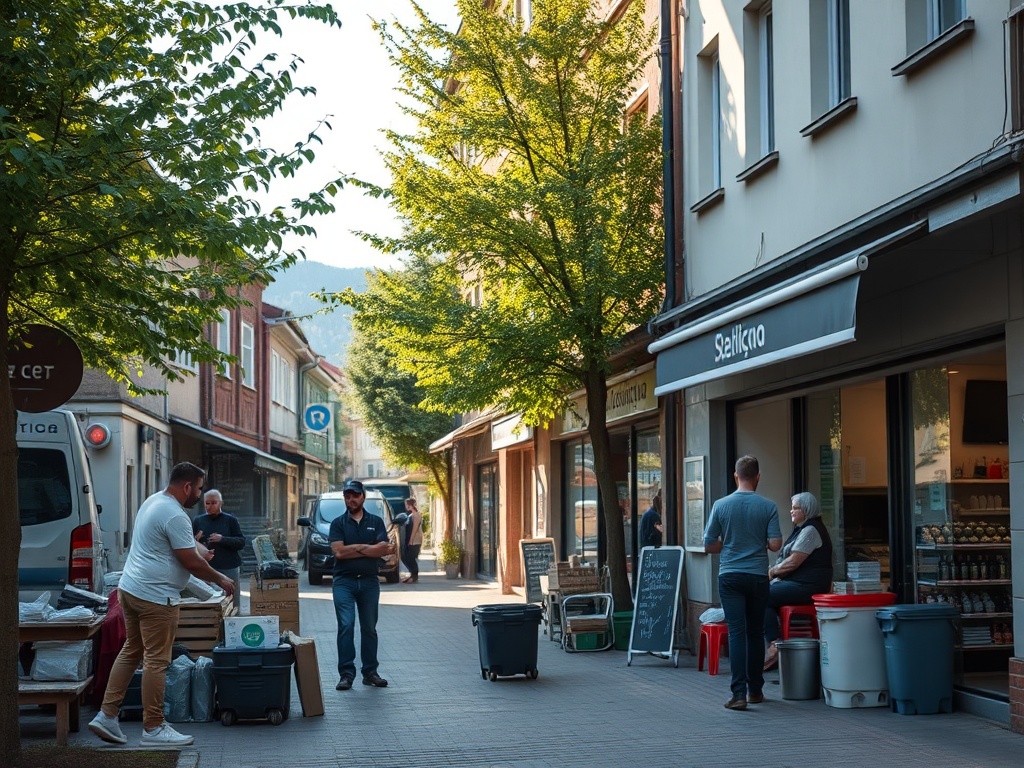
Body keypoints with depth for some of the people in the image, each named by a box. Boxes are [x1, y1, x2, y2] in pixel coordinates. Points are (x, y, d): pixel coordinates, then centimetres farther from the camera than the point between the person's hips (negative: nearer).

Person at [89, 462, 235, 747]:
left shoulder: (152, 502, 13)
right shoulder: (175, 516, -18)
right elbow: (192, 562, -16)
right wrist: (220, 579, -1)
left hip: (129, 589, 10)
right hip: (155, 596, -10)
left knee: (130, 652, 16)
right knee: (156, 661, -3)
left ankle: (107, 715, 14)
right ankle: (153, 728, 2)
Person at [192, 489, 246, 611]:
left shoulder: (230, 520, 6)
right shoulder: (198, 521, 11)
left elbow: (241, 542, -1)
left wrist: (223, 539, -16)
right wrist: (196, 541, -10)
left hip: (228, 569, -1)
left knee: (233, 605, -1)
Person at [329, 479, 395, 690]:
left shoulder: (376, 522, 10)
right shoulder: (338, 523, 6)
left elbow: (385, 549, -5)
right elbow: (338, 552, -9)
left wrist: (355, 548, -9)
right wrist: (369, 548, -6)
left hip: (369, 581, 2)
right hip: (344, 581, -2)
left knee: (369, 628, 6)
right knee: (346, 625, -12)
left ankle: (370, 672, 13)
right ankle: (346, 673, -11)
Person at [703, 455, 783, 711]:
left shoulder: (721, 505, -3)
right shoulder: (768, 507, -4)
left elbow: (709, 546, 1)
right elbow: (775, 544, -9)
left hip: (730, 576, -1)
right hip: (757, 575, 1)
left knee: (737, 632, -4)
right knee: (756, 633, 12)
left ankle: (739, 693, -14)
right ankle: (755, 690, 19)